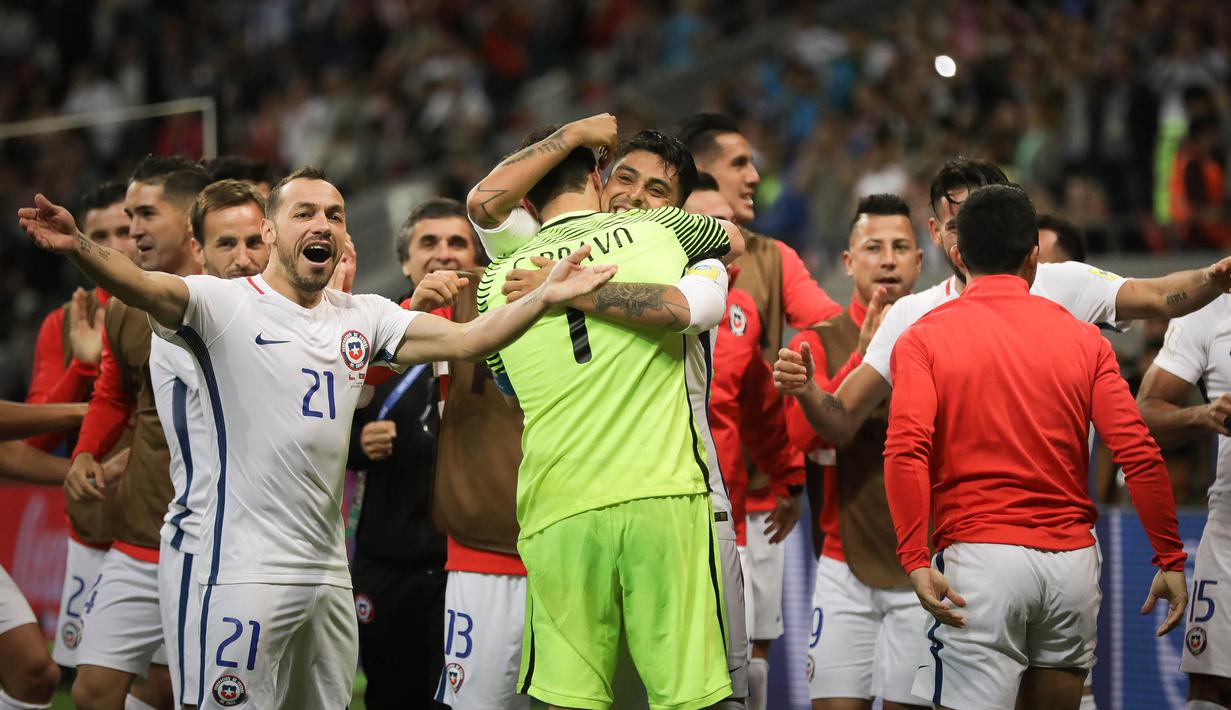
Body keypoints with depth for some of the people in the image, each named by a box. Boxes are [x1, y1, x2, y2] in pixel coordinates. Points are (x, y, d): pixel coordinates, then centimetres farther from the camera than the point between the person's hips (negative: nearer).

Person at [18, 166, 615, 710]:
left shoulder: (363, 318, 12)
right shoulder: (225, 304, -4)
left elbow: (465, 341, 5)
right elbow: (145, 288, -21)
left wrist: (544, 297, -11)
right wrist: (77, 248, -41)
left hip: (329, 571, 6)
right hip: (248, 570, -6)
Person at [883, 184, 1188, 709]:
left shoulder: (925, 339, 2)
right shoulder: (1082, 339, 8)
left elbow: (906, 451, -13)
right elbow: (1138, 453, 1)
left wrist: (915, 560, -16)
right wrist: (1171, 559, 5)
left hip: (980, 554, -3)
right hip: (1072, 559, 3)